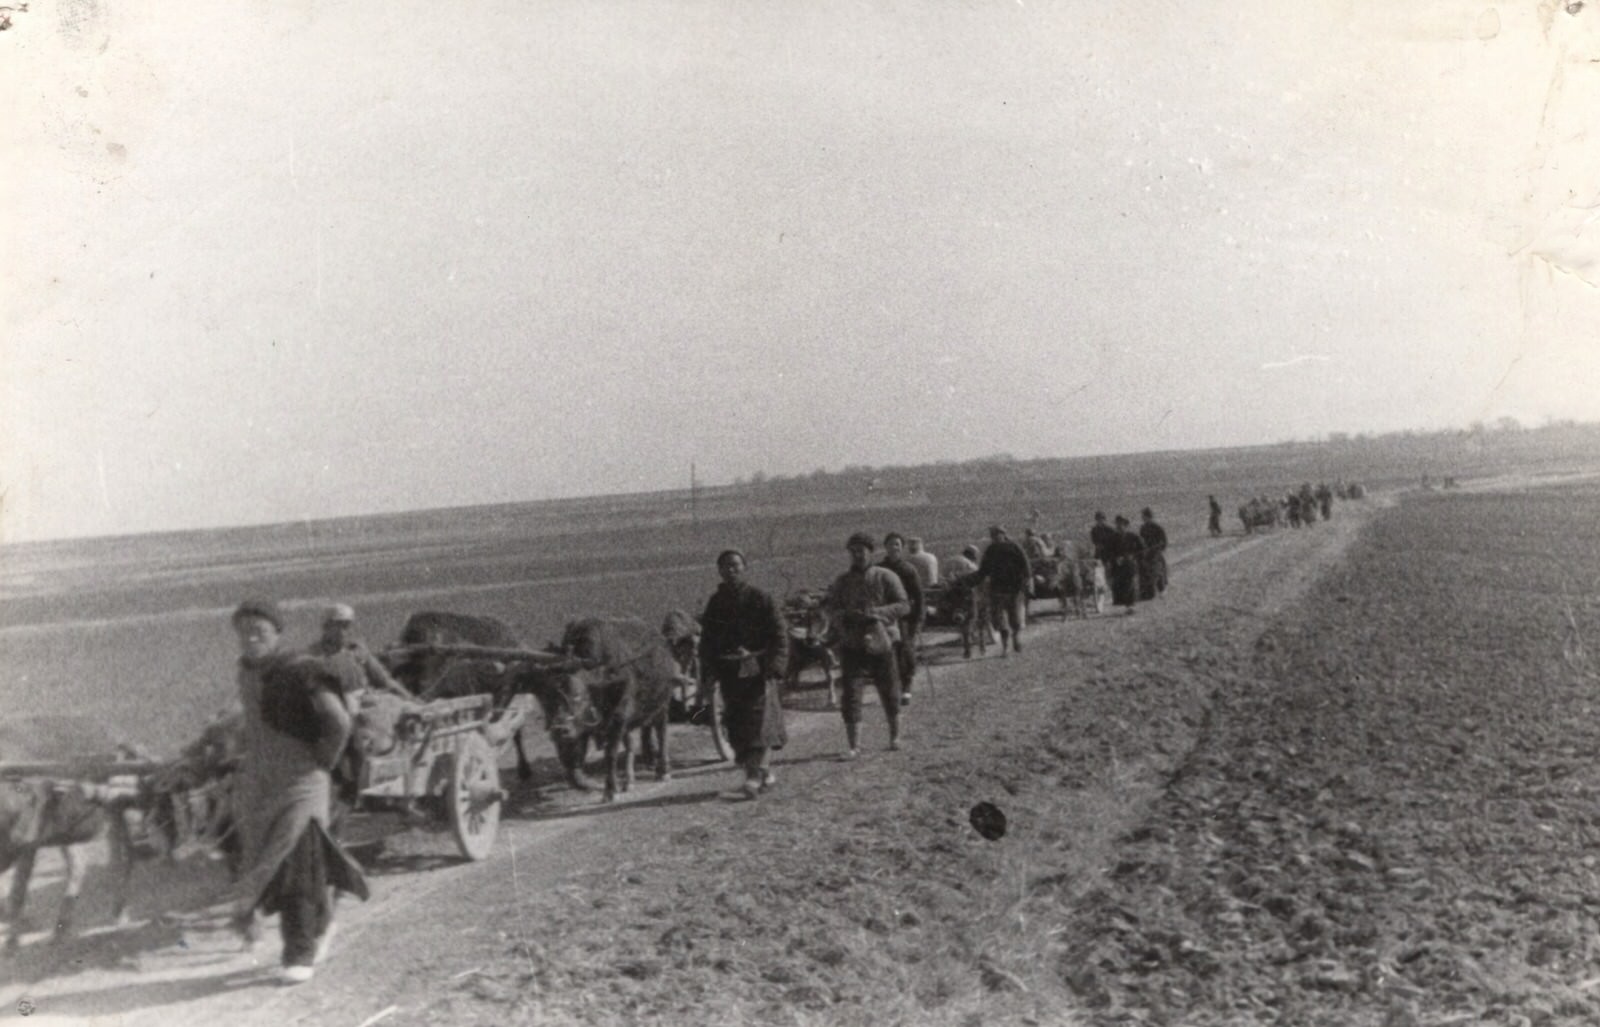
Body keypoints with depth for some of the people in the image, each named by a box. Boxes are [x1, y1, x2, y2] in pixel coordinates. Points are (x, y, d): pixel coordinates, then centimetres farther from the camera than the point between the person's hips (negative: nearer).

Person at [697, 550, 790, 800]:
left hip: (757, 669, -5)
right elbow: (707, 641, 15)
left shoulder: (761, 598, -3)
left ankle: (756, 775, -16)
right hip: (729, 673, 5)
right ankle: (765, 772, 20)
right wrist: (709, 672, 3)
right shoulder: (715, 603, 10)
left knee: (759, 721, -13)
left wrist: (775, 667, -16)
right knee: (737, 725, 6)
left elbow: (779, 635, -6)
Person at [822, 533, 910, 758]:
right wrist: (844, 615, -17)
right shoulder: (840, 582, 7)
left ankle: (895, 736, 30)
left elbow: (904, 605, -6)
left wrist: (876, 612, -20)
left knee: (889, 692, 10)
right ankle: (853, 745, -2)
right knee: (850, 693, -7)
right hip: (851, 645, 1)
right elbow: (829, 609, 6)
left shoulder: (886, 577, -1)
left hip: (880, 644, -1)